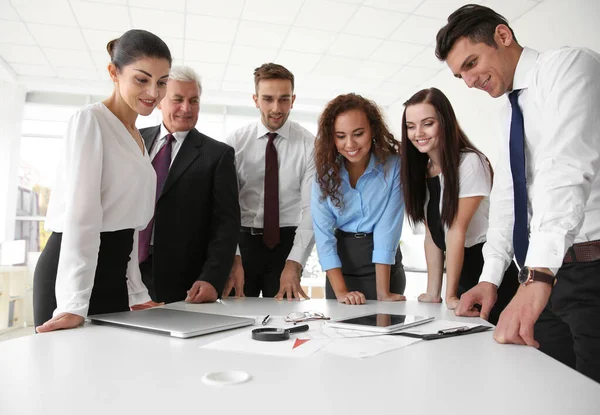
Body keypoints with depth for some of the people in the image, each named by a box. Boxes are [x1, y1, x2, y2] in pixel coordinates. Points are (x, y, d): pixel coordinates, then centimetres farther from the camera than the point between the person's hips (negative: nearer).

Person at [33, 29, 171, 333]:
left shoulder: (137, 139, 14)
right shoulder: (90, 121, -10)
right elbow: (81, 214, -19)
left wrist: (137, 293, 11)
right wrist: (73, 304, -23)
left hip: (114, 272, 7)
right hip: (73, 271, -7)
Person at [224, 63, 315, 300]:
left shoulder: (309, 145, -6)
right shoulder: (236, 142, -3)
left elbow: (312, 208, -10)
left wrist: (294, 263, -20)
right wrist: (233, 258, -17)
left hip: (287, 242, 0)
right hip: (242, 240, 1)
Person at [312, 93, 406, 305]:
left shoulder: (393, 165, -14)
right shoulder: (325, 171, -8)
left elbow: (387, 228, -19)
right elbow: (323, 233, -13)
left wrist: (383, 292, -22)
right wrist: (340, 291, -21)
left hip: (384, 268, -2)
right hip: (341, 266, 2)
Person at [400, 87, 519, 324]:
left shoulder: (470, 162, -17)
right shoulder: (420, 171, 4)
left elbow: (457, 230, -19)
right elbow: (432, 234, 1)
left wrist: (451, 294, -16)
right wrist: (433, 293, -2)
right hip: (460, 271, 6)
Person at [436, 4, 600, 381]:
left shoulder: (568, 64, -6)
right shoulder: (516, 109, 18)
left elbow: (567, 166, -23)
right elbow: (507, 196, 15)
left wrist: (537, 274, -32)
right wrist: (491, 278, 7)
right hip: (544, 273, 7)